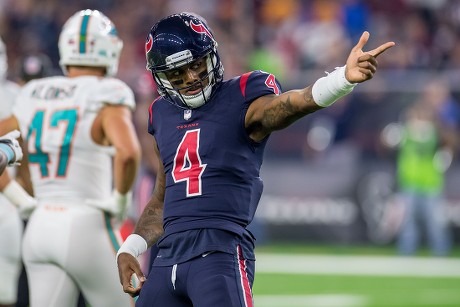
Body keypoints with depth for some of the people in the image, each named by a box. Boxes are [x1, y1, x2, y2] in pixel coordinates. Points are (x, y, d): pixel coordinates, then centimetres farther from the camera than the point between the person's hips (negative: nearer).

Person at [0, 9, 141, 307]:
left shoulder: (33, 96, 11)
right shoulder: (108, 96, -8)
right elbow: (128, 152, -25)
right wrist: (120, 199, -10)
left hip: (41, 226, 5)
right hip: (87, 228, -5)